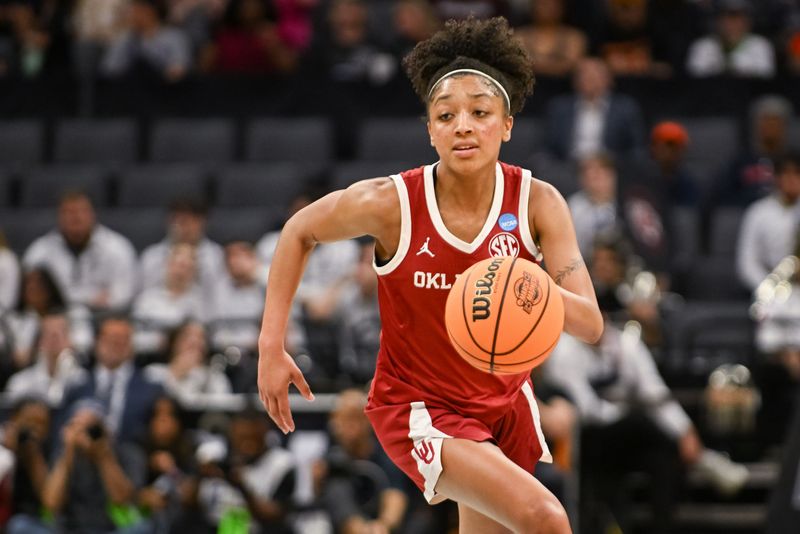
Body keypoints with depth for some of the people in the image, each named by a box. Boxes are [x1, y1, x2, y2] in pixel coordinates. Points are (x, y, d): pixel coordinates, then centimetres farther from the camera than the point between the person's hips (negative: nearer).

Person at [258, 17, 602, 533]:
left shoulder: (538, 202, -16)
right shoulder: (391, 203, -22)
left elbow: (591, 324, -21)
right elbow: (300, 232, -3)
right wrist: (272, 346, -7)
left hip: (505, 401, 5)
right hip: (420, 408, -5)